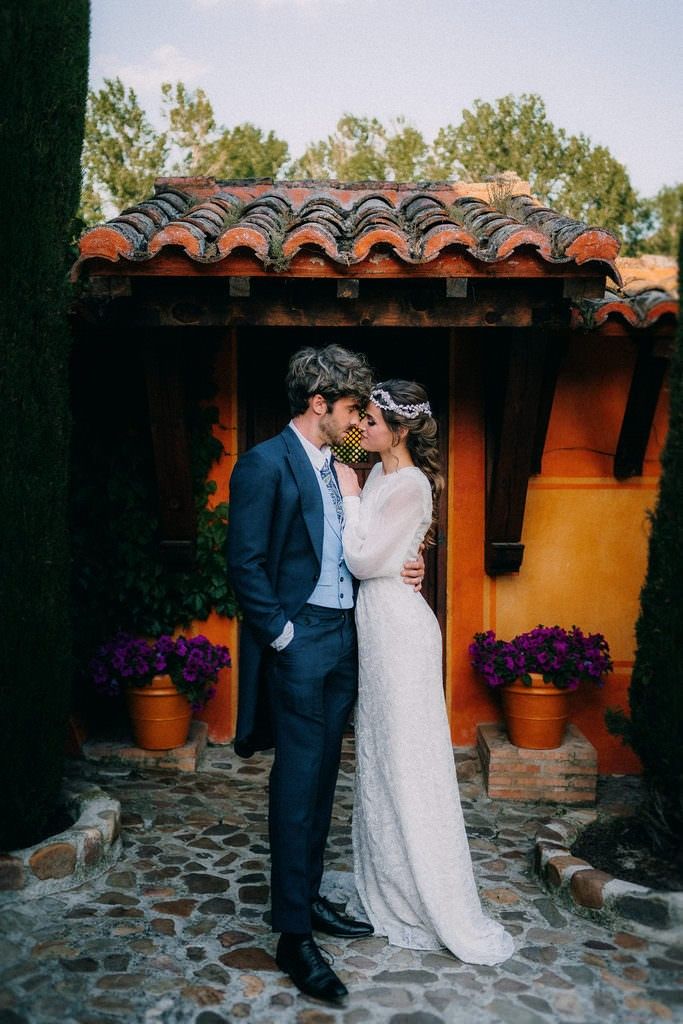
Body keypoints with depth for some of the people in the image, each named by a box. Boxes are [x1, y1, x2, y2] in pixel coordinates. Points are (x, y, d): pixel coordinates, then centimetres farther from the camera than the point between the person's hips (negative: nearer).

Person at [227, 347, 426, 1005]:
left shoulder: (334, 468, 14)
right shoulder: (265, 463, -11)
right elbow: (245, 564, -15)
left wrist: (399, 570, 5)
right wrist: (282, 634, -15)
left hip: (342, 638, 8)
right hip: (299, 641, -8)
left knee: (322, 779, 15)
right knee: (298, 784, -3)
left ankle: (307, 899, 29)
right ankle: (293, 937, 8)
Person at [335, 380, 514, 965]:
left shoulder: (409, 485, -18)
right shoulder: (380, 474, 10)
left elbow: (363, 560, -18)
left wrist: (350, 495, -10)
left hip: (398, 625, -10)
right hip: (377, 620, 10)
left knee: (406, 760, 0)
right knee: (380, 754, 17)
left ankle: (436, 903, 14)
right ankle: (390, 882, 34)